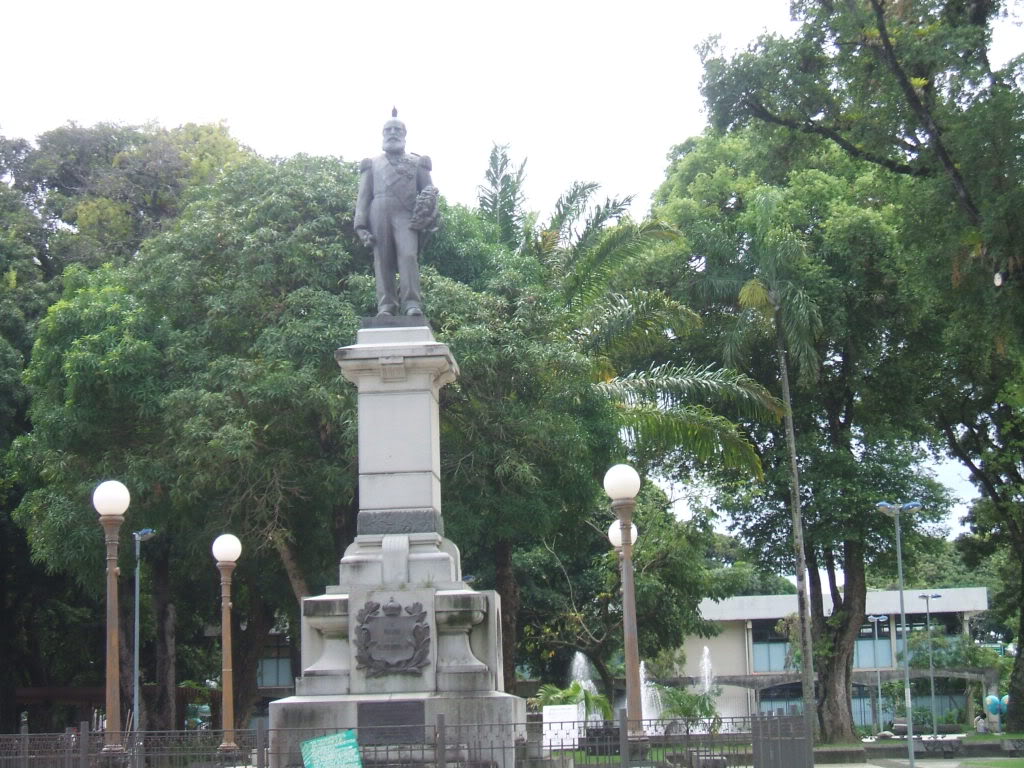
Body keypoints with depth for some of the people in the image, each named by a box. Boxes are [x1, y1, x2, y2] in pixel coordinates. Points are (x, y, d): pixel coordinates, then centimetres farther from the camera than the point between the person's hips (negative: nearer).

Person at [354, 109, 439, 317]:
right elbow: (363, 197, 14)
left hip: (407, 216, -2)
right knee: (383, 261, -4)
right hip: (380, 215, 2)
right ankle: (385, 307, -6)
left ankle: (412, 305, -24)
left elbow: (429, 191, 14)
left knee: (408, 255, -19)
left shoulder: (417, 162, 20)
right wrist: (361, 226, 2)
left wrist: (429, 216, -5)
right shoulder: (372, 164, 21)